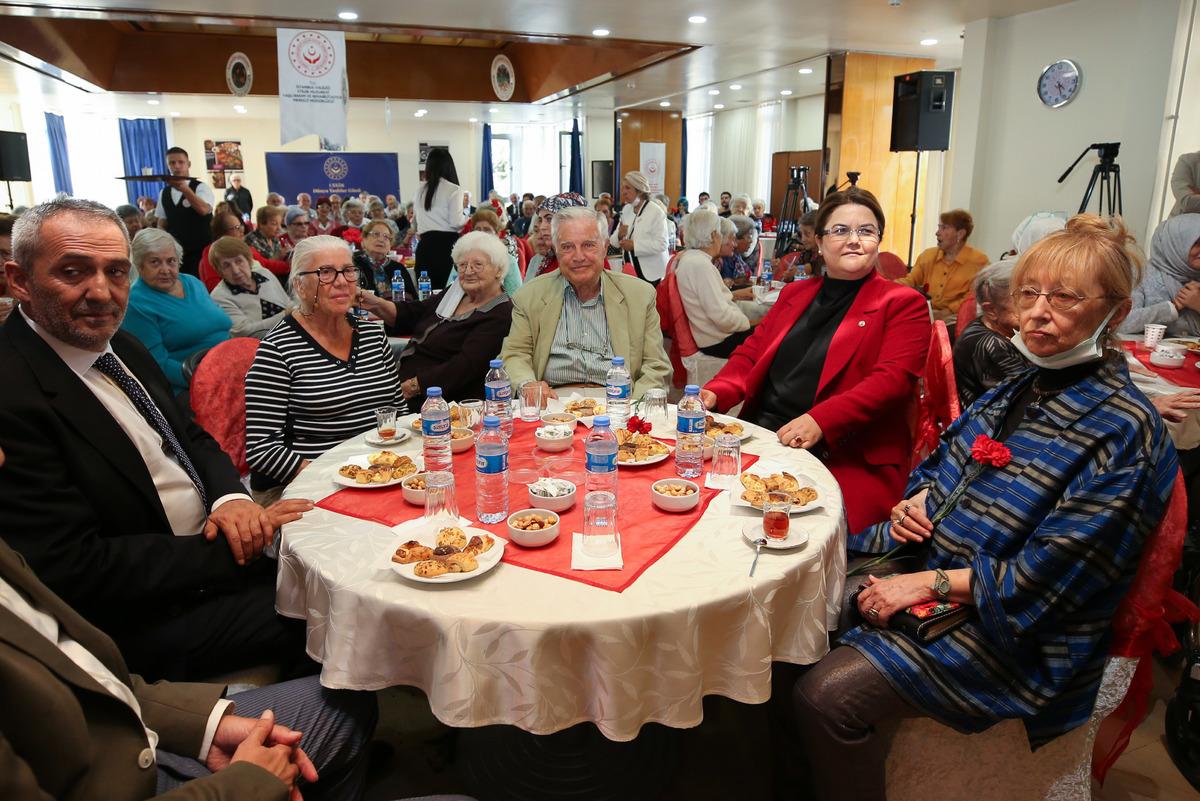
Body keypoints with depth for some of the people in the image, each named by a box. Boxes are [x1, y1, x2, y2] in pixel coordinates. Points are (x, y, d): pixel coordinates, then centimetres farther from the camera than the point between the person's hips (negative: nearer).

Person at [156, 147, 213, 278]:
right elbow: (162, 223, 15)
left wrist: (185, 189, -39)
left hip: (200, 252, -5)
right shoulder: (164, 193, 12)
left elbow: (204, 210, -26)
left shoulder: (201, 187, -6)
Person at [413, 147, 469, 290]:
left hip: (425, 244, 5)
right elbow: (456, 222, -11)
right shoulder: (454, 190, -5)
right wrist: (466, 210, 7)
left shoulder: (420, 191, 12)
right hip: (446, 244, -5)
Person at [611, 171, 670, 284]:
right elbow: (613, 240, 10)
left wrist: (634, 245, -24)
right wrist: (619, 236, -13)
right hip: (631, 271, 5)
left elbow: (662, 244, -20)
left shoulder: (656, 212, -11)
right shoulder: (626, 210, 9)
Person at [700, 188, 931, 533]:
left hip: (846, 460, -4)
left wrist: (819, 421, -23)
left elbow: (892, 380, -9)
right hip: (761, 441, 5)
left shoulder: (903, 304, 4)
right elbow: (751, 353, 19)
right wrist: (715, 393, -3)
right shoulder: (794, 293, 21)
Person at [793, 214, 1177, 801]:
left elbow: (1043, 580, -21)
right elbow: (942, 461, 20)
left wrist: (932, 583, -20)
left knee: (826, 695, -24)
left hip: (1009, 632, -8)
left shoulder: (1123, 431, -17)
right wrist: (917, 500, -2)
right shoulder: (1020, 388, 8)